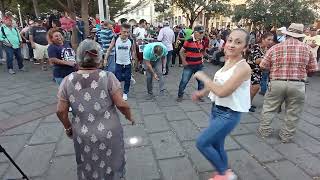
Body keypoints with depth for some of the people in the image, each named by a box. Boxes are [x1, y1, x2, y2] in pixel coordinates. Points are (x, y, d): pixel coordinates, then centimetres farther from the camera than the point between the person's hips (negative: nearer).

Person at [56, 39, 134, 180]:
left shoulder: (67, 81, -8)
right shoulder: (108, 77, -16)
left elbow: (60, 111, -3)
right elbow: (121, 104, -16)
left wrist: (68, 127, 14)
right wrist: (129, 117, 4)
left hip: (83, 136, 2)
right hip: (109, 133, -2)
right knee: (110, 166, 25)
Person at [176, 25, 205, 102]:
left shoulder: (202, 42, 4)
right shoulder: (189, 41, -14)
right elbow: (181, 52, -7)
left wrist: (202, 59, 9)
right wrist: (184, 61, -9)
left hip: (199, 65, 5)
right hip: (189, 65, -5)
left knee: (201, 81, 10)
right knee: (184, 81, -1)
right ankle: (180, 95, 18)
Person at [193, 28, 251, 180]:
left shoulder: (243, 68, -23)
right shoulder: (228, 62, 3)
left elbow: (222, 91, -30)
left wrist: (202, 77, -18)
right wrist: (202, 93, 6)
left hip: (229, 114, -8)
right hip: (217, 109, 8)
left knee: (202, 143, -3)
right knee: (216, 146, 19)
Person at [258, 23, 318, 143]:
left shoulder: (275, 48, -1)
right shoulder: (306, 48, 2)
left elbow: (263, 66, -1)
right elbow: (312, 69, 5)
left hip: (277, 83, 0)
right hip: (298, 85, 1)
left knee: (269, 108, 16)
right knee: (293, 113, 15)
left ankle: (264, 130, 26)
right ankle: (286, 136, 26)